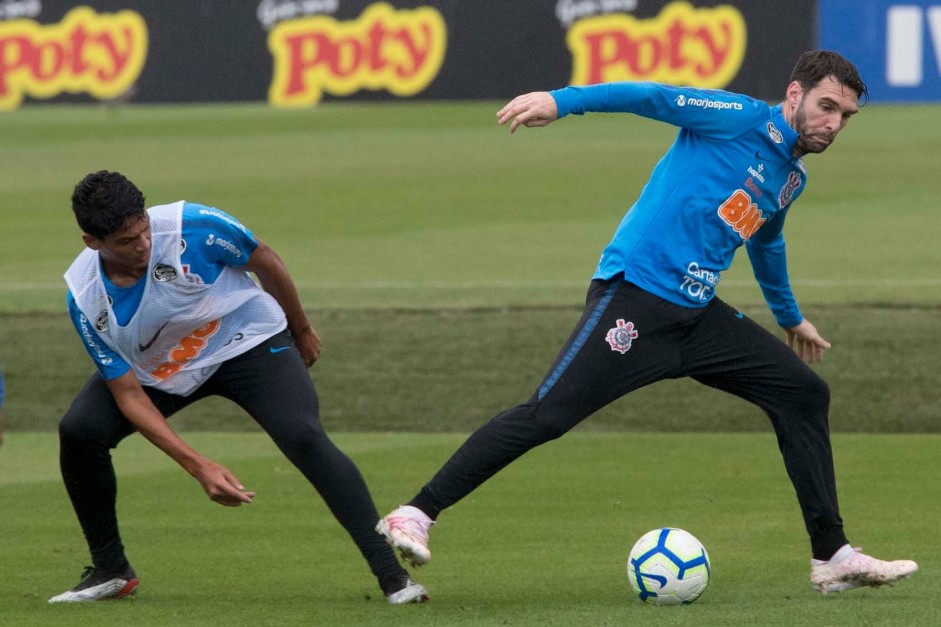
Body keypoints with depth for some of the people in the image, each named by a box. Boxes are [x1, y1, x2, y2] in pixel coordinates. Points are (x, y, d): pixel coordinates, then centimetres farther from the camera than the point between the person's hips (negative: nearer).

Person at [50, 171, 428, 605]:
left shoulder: (193, 227, -31)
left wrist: (302, 332, 5)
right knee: (79, 431, -19)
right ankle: (110, 572, 2)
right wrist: (197, 467, -28)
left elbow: (264, 262, -10)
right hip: (160, 370, 2)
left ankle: (392, 575, -21)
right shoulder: (84, 297, -24)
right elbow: (128, 394, -20)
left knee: (304, 439, -24)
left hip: (247, 343, -2)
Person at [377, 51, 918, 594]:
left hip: (696, 315, 8)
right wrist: (560, 102, -28)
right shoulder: (741, 118, -7)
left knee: (805, 395, 3)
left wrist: (791, 318, 51)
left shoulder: (792, 178, 18)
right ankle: (415, 516, -13)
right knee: (547, 415, -17)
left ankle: (833, 557, 7)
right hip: (634, 298, -8)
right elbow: (654, 98, -15)